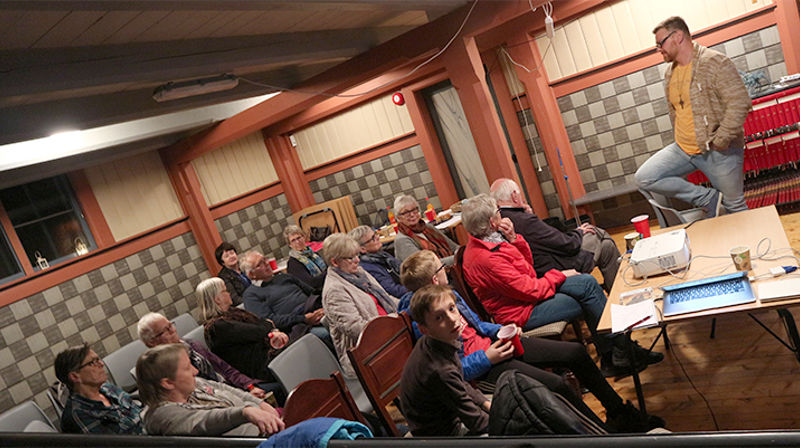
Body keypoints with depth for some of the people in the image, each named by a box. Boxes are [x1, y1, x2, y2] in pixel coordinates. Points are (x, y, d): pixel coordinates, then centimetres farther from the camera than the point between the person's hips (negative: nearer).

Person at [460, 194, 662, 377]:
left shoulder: (484, 242, 3)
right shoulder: (486, 259, -29)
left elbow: (528, 263, 11)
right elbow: (532, 291, -24)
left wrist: (513, 238, -5)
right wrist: (560, 275, -8)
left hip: (529, 291, 10)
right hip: (522, 311, -10)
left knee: (588, 282, -1)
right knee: (590, 299, -8)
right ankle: (620, 353, 11)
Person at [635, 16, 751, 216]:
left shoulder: (715, 62, -13)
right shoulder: (670, 72, 10)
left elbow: (740, 103, -20)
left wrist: (719, 142, -21)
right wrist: (681, 140, 15)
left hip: (718, 152, -7)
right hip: (683, 149, 7)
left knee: (735, 207, 3)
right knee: (644, 178, -9)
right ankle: (709, 198, -2)